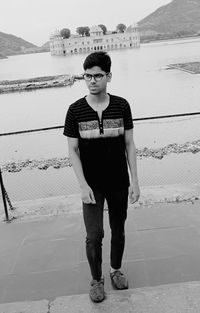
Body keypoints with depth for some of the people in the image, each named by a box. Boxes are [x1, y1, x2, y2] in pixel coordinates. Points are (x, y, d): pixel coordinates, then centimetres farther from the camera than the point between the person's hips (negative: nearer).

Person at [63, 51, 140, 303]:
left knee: (118, 230, 15)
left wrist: (134, 180, -5)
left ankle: (116, 270, 40)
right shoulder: (75, 110, -8)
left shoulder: (121, 106, -5)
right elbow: (73, 151, -6)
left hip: (119, 183, 2)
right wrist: (83, 185, -13)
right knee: (94, 235, -1)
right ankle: (96, 279, 24)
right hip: (92, 185, -1)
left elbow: (129, 145, -1)